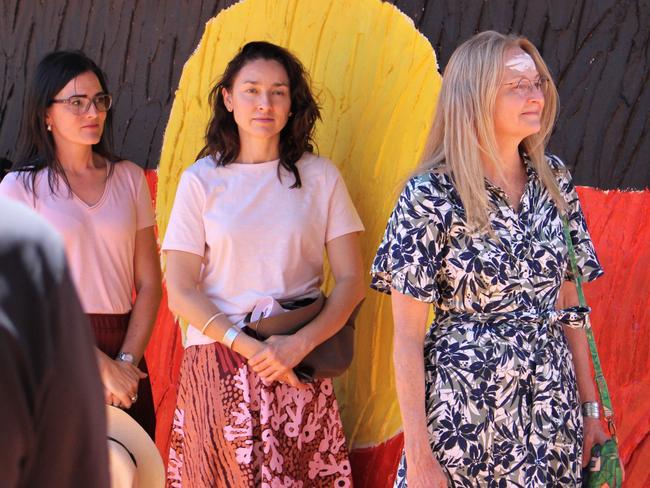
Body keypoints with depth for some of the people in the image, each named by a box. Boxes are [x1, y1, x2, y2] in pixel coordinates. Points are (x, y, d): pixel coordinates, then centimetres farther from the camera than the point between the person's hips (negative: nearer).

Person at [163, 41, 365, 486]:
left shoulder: (320, 177, 6)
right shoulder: (201, 180, 4)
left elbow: (351, 281, 3)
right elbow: (180, 293, -1)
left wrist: (300, 344, -13)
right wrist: (250, 347, -12)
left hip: (300, 367, 0)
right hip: (217, 366, 0)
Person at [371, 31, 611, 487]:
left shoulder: (554, 180, 4)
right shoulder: (430, 196, -11)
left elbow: (569, 304, 11)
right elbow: (408, 338, -10)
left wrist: (588, 405, 9)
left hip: (552, 402, 5)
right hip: (464, 406, -4)